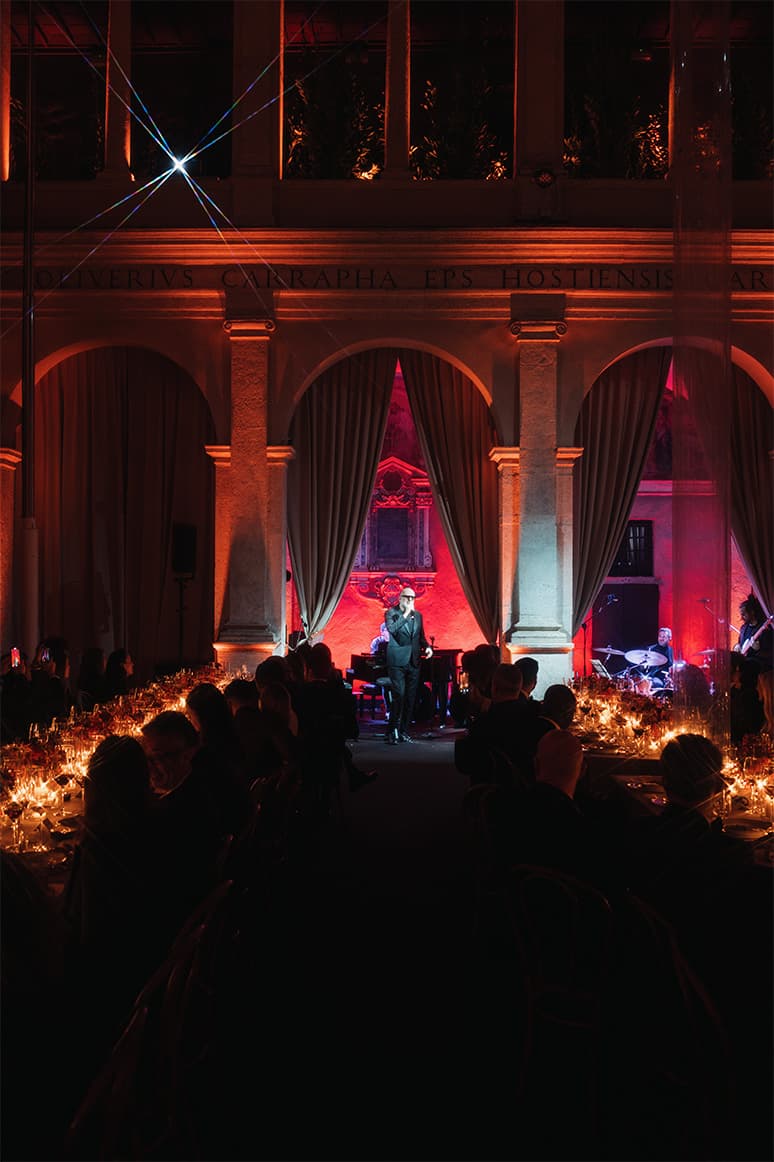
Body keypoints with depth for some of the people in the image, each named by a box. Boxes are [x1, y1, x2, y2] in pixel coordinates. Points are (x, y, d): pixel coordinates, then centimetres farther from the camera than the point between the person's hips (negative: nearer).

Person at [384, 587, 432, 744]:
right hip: (397, 661, -5)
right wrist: (406, 614, -20)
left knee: (410, 698, 6)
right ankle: (392, 731, -4)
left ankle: (403, 731, 14)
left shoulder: (418, 615, 14)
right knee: (399, 696, -12)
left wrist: (427, 646, 2)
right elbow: (392, 629, -21)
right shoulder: (391, 613, -2)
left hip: (414, 661, 5)